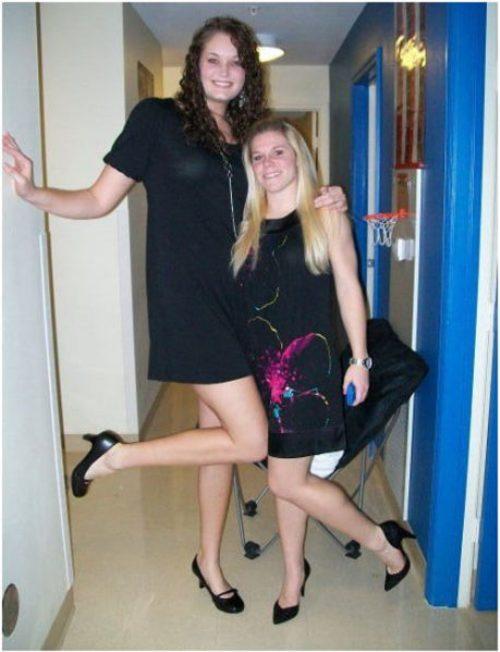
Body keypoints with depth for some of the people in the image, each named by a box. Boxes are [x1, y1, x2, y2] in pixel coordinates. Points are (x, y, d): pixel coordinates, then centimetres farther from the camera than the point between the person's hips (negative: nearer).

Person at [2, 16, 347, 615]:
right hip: (187, 302, -6)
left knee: (219, 431, 14)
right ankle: (116, 455, 7)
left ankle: (208, 560, 34)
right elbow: (99, 200, -1)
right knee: (251, 441, -11)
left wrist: (322, 202, 6)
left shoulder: (245, 137, 14)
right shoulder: (156, 118, -2)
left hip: (234, 303, 6)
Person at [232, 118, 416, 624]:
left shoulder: (325, 214, -3)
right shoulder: (247, 222, 8)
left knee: (287, 481, -3)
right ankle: (294, 574, 34)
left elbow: (348, 287, -3)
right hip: (259, 362, 5)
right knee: (286, 475, 13)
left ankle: (381, 540, 19)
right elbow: (235, 293, 12)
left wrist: (359, 360, -4)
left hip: (308, 360, -4)